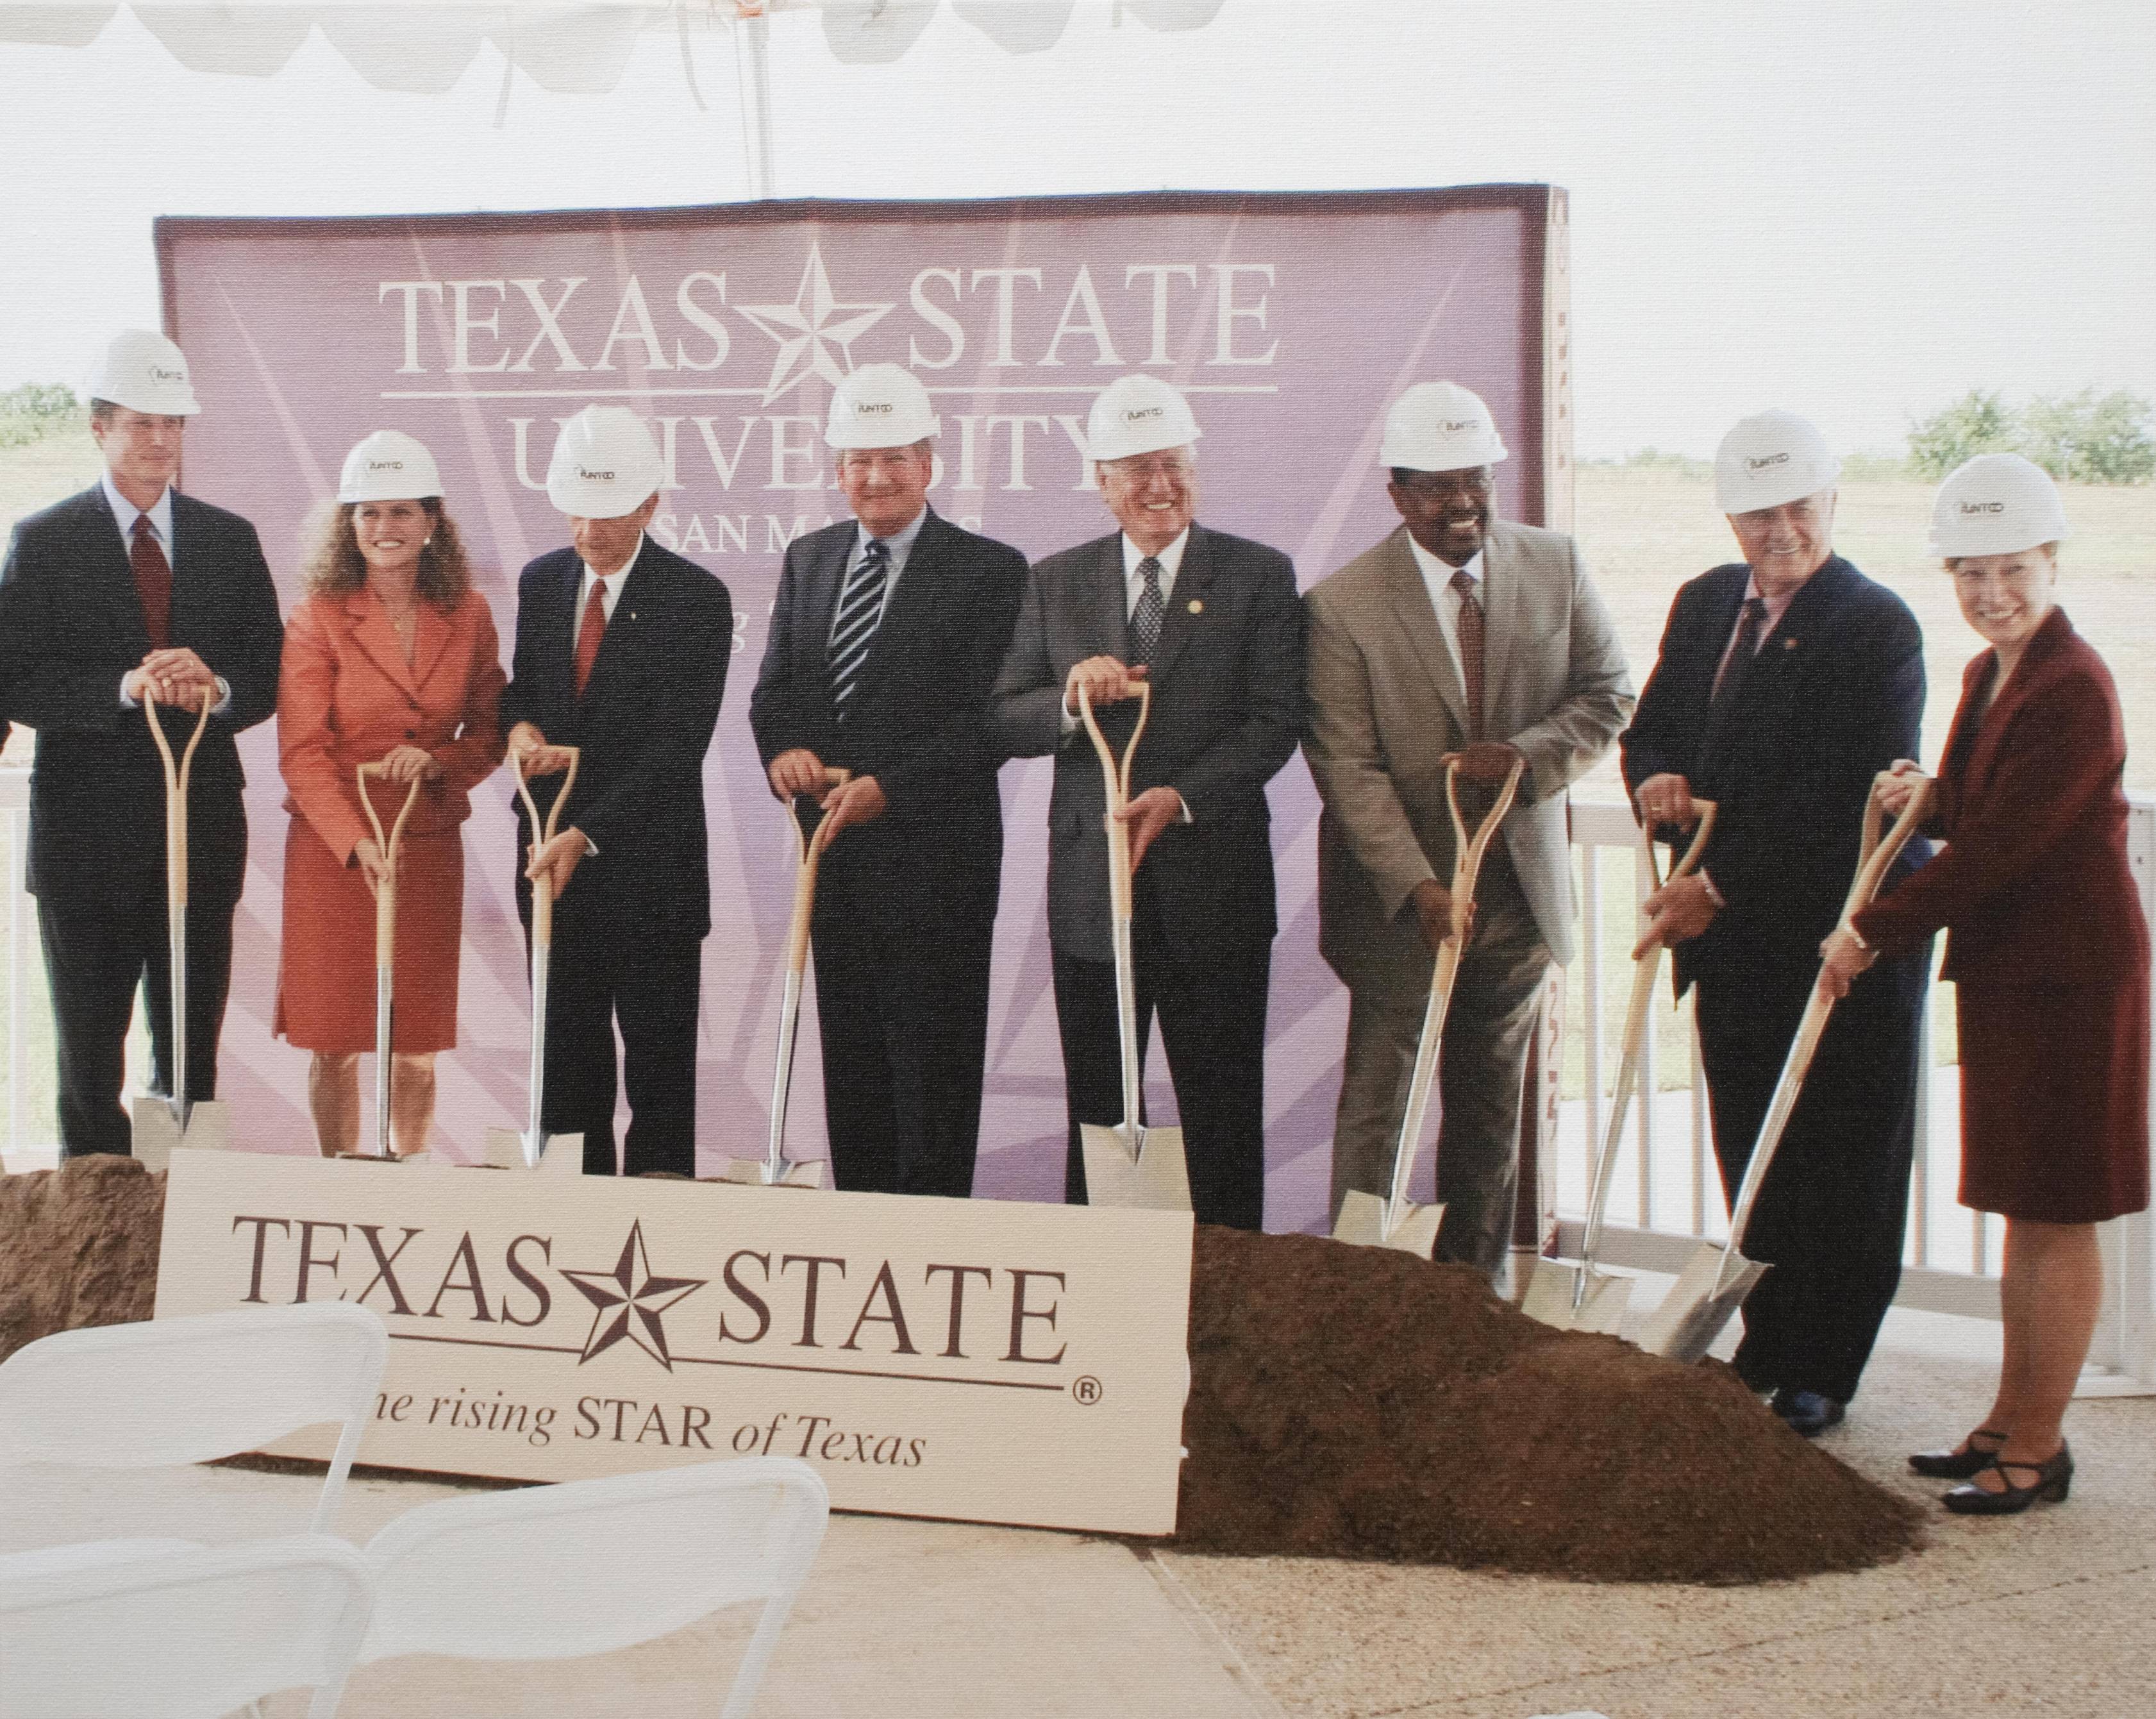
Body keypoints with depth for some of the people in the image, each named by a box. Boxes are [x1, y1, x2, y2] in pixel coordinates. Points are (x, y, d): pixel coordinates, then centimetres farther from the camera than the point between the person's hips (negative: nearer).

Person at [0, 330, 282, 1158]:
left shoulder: (230, 539, 9)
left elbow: (268, 679, 7)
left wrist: (215, 688, -15)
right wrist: (126, 687, -22)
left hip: (203, 825, 3)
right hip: (88, 832, -2)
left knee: (192, 1058, 9)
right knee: (89, 1058, 6)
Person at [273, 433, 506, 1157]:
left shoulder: (469, 616, 5)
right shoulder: (318, 617, -3)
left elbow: (489, 735, 11)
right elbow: (301, 749, -7)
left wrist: (438, 762, -11)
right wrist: (358, 842, -19)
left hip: (429, 846, 2)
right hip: (332, 849, -2)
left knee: (417, 1042, 4)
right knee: (334, 1041, 1)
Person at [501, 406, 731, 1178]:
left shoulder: (696, 599, -11)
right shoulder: (541, 581, 8)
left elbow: (678, 743, -17)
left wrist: (588, 836, -26)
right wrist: (519, 726, -6)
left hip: (649, 862, -5)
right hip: (553, 855, 5)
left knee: (658, 1069, 1)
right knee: (567, 1055, 11)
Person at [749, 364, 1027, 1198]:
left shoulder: (987, 570, -6)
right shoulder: (809, 559, 13)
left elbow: (988, 722, -12)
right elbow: (775, 686, 13)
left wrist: (887, 787, -22)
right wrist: (782, 748, -10)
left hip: (935, 855, -6)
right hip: (834, 849, 6)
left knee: (931, 1061, -1)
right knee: (851, 1057, 12)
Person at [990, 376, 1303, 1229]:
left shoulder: (1259, 575, 2)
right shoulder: (1056, 582, 10)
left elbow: (1275, 723, -6)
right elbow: (1006, 720, 5)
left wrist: (1182, 797, -19)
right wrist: (1071, 700, -16)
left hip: (1214, 880, -2)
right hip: (1090, 882, 2)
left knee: (1223, 1111, 3)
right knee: (1096, 1109, 8)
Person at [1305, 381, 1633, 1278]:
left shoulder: (1557, 566, 1)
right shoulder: (1342, 605, -11)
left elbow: (1609, 693, 5)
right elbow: (1348, 765, -14)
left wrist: (1530, 751, -16)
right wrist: (1417, 886, -24)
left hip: (1521, 883, 4)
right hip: (1400, 893, -4)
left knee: (1490, 1107, 14)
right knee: (1377, 1105, -2)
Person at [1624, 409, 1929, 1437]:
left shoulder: (1876, 627, -13)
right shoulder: (1704, 604, 11)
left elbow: (1845, 804, -19)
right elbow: (1652, 730, 19)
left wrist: (1721, 886, -19)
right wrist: (1656, 780, -6)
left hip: (1839, 937, -6)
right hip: (1729, 932, 6)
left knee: (1841, 1168, 3)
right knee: (1750, 1159, 12)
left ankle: (1821, 1372, 15)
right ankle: (1769, 1345, 25)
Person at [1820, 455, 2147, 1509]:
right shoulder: (1987, 674, 10)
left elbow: (2001, 848, -21)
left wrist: (1876, 932, -15)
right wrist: (1925, 799, -2)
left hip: (2067, 975, -9)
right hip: (2002, 968, 9)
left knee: (2058, 1215, 0)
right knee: (2024, 1208, 15)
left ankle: (2039, 1448, 9)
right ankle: (2010, 1422, 23)